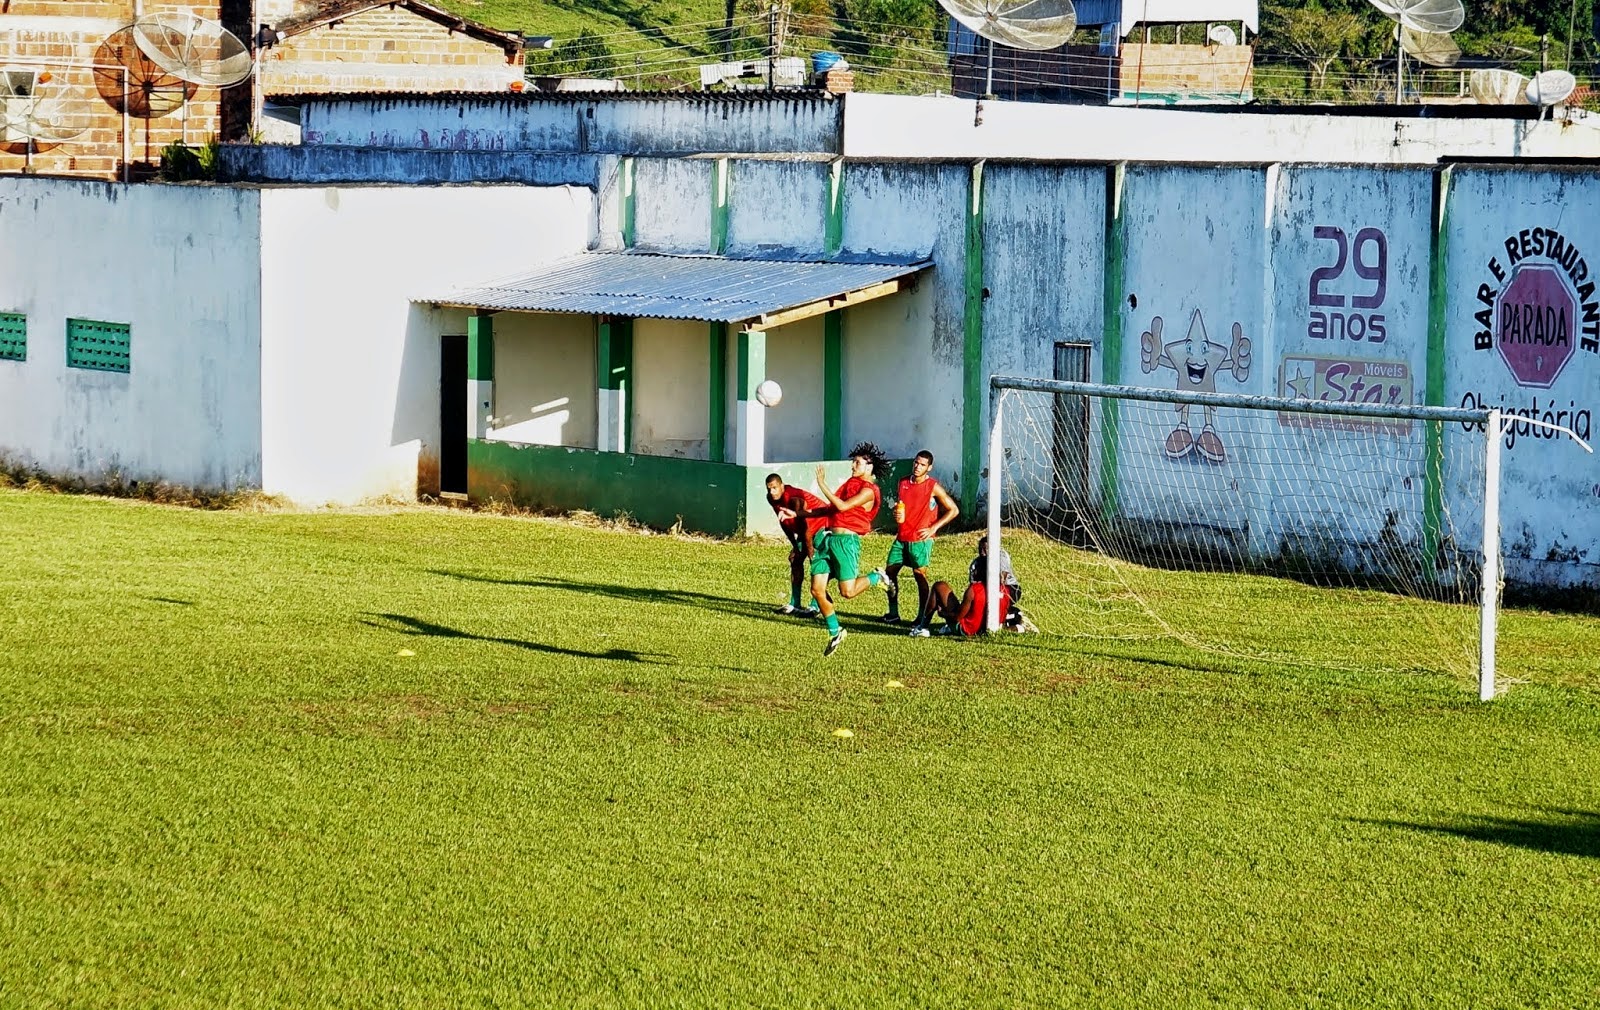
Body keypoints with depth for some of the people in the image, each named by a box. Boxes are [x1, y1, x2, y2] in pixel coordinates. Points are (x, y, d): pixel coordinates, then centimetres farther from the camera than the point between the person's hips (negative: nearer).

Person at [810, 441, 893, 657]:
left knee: (847, 591, -8)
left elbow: (843, 506, -23)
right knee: (817, 589, 2)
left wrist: (822, 484, -20)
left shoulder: (868, 491, -11)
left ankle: (877, 578, 21)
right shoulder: (851, 483, 16)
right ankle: (835, 632, 15)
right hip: (829, 538, 8)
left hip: (846, 540, -8)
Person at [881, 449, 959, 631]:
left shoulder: (933, 487, -8)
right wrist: (896, 513, -2)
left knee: (920, 575, -7)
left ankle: (922, 617, 0)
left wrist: (933, 528, -11)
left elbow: (954, 510, -6)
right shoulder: (903, 483, 9)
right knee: (890, 571, 6)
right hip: (901, 537, 6)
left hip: (920, 539, -6)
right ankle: (893, 613, 16)